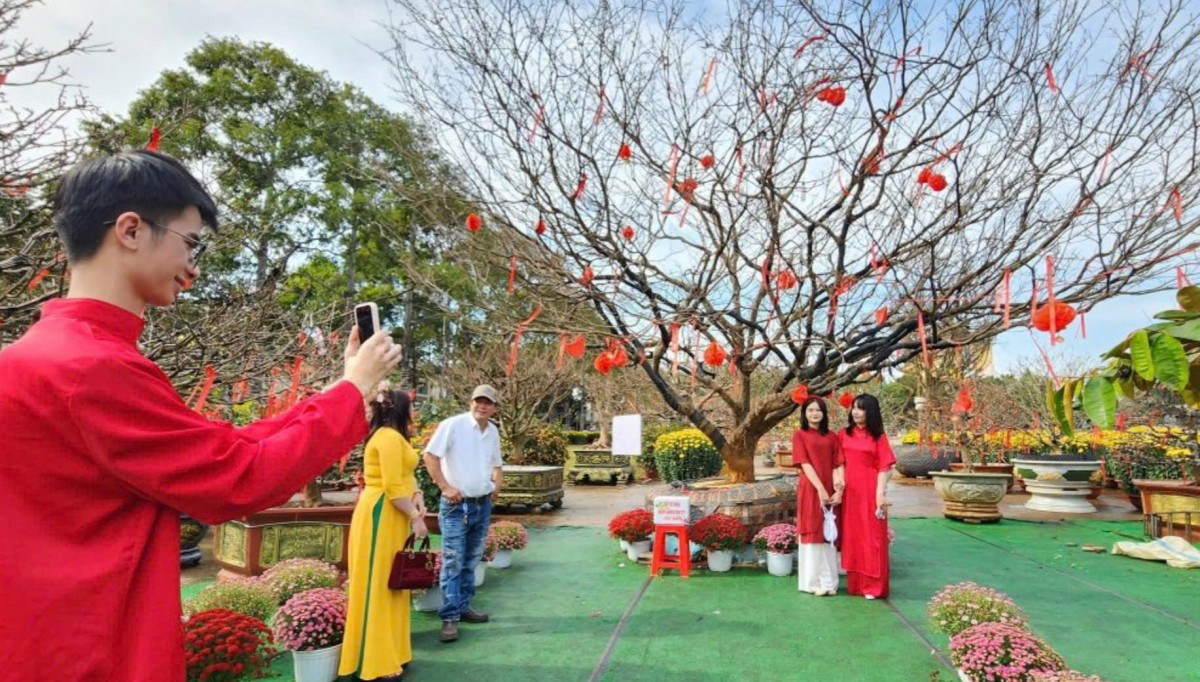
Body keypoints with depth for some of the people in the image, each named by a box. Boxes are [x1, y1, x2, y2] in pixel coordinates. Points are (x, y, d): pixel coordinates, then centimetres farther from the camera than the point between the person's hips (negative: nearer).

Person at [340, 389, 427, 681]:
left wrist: (417, 497, -2)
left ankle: (386, 653, 27)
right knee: (378, 584, -3)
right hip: (381, 517, -11)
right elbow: (393, 487, -22)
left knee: (391, 583, 16)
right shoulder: (389, 437, -17)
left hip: (391, 518, 11)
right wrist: (416, 517, -16)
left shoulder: (394, 436, 17)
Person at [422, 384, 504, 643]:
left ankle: (463, 607, 27)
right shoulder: (453, 425, -12)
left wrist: (497, 484, 5)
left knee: (471, 561, 15)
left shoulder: (493, 431, 9)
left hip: (483, 504, 7)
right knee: (453, 562, -6)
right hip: (457, 504, -6)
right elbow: (430, 455, -16)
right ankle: (450, 617, 1)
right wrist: (445, 487, -17)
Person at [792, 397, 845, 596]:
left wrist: (839, 490, -11)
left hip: (830, 491, 4)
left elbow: (839, 465, 3)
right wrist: (820, 490, -18)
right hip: (810, 491, -3)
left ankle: (829, 581, 18)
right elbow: (805, 464, -10)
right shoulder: (800, 435, -1)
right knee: (812, 534, 1)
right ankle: (813, 582, 8)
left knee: (829, 535, 9)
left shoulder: (832, 436, 9)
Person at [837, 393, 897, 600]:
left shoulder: (878, 436, -2)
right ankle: (855, 583, 20)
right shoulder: (844, 434, 8)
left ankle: (873, 585, 10)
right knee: (852, 536, 9)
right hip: (850, 491, 3)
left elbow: (884, 467, -5)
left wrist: (880, 494, -12)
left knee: (872, 536, 1)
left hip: (870, 491, -3)